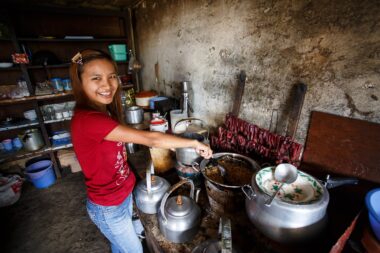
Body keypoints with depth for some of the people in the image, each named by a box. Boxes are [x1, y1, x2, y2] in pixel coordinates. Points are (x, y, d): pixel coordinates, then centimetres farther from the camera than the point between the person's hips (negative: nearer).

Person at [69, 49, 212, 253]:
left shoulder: (102, 113, -1)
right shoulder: (87, 120, -32)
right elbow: (151, 139, -33)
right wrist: (194, 143, -24)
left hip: (122, 196, 8)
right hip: (108, 209, -7)